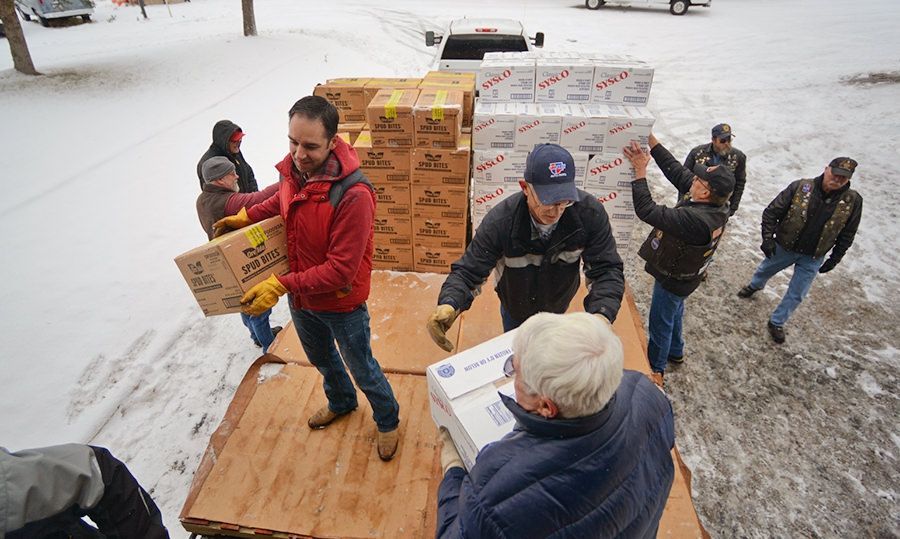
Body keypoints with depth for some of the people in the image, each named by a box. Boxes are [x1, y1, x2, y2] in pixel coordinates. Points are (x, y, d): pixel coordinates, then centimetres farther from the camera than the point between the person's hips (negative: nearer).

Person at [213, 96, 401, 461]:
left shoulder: (353, 195, -34)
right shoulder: (292, 170, -12)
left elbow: (341, 269, -32)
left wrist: (281, 285, -34)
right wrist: (246, 216, 4)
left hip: (342, 303, -7)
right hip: (301, 297, 7)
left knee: (361, 368, 16)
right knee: (321, 358, 30)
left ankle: (387, 421, 45)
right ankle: (341, 402, 61)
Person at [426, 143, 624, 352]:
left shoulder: (591, 213, -33)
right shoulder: (500, 220, -37)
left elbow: (606, 269, -27)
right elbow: (468, 270, -31)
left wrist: (601, 315, -48)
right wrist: (448, 304, -54)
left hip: (557, 310, 2)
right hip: (514, 309, -1)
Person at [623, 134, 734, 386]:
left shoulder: (695, 220, -42)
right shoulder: (717, 205, -16)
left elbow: (647, 211, -40)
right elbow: (677, 171, -11)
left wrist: (640, 171, -36)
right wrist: (652, 141, -13)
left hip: (673, 279, -9)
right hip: (684, 273, 9)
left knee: (660, 323, 13)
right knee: (674, 314, 31)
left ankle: (655, 368, 35)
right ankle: (675, 352, 55)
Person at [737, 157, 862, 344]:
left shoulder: (853, 201, -13)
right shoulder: (799, 187, -19)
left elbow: (847, 234, 0)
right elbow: (771, 213, -12)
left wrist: (834, 259, 2)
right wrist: (768, 238, -19)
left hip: (812, 259, 1)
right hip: (784, 247, 0)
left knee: (796, 295, 8)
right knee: (765, 270, 25)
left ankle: (776, 323, 28)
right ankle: (755, 286, 59)